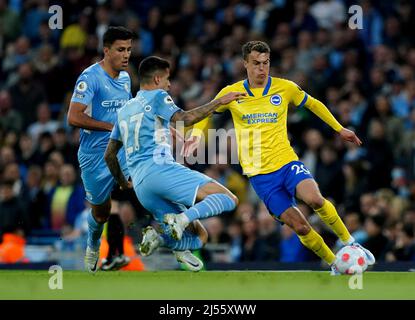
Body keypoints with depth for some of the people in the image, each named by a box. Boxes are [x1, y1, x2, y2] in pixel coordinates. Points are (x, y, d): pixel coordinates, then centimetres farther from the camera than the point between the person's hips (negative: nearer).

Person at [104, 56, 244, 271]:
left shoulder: (123, 111, 27)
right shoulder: (157, 97, 6)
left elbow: (109, 155, 28)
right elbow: (184, 119, -12)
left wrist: (123, 183, 41)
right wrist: (219, 102, -7)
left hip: (140, 185, 8)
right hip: (159, 168, -8)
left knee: (199, 236, 10)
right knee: (228, 199, -14)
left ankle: (159, 236, -16)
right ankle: (182, 219, -33)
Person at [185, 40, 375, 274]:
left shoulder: (285, 88, 1)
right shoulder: (231, 93, 1)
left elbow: (313, 104, 19)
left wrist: (339, 129, 20)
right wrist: (197, 135, -2)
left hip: (287, 161, 0)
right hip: (259, 174, 0)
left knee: (314, 198, -31)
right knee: (300, 227, -11)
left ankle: (349, 242, -11)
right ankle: (334, 264, 8)